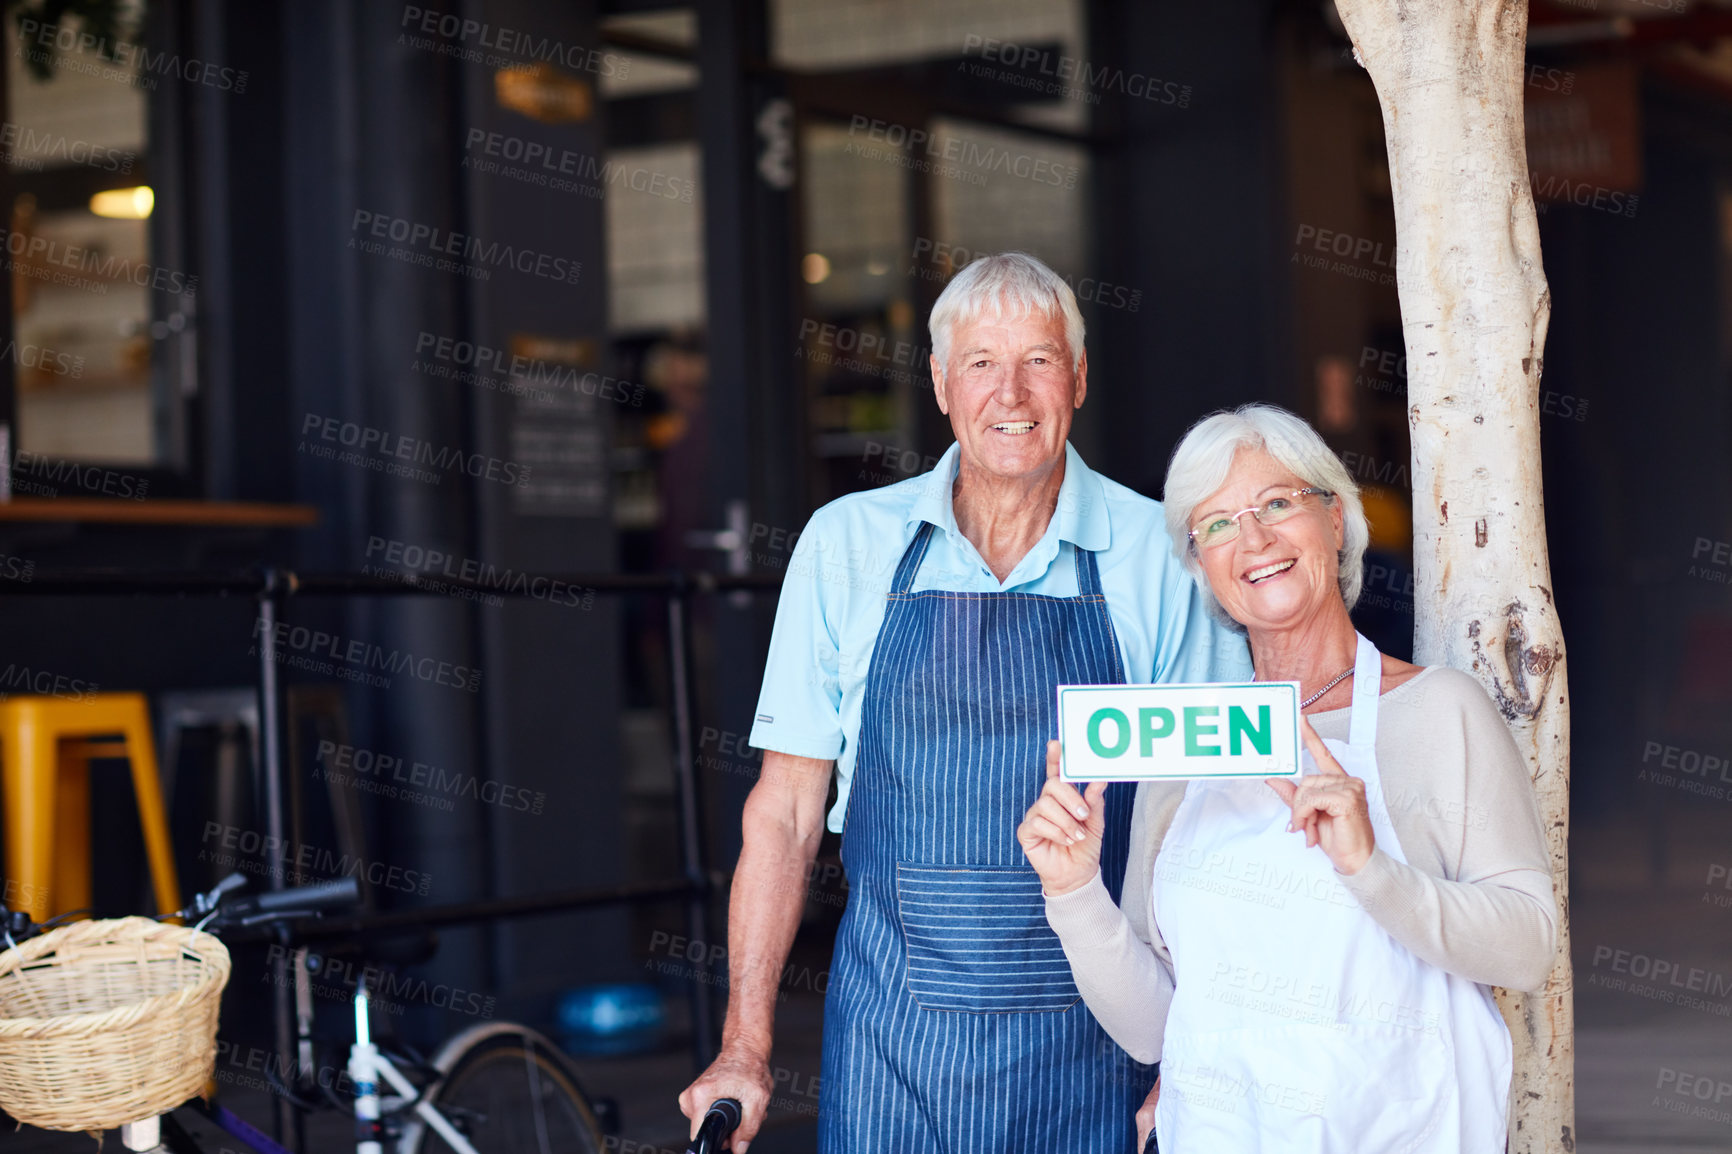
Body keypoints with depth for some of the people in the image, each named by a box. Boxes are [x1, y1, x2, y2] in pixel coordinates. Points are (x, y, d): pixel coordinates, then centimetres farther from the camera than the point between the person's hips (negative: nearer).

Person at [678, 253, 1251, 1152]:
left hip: (1093, 1044, 0)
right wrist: (745, 1046, 1)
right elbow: (784, 810, 4)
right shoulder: (844, 544, 2)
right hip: (894, 1042, 0)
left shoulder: (1159, 556, -1)